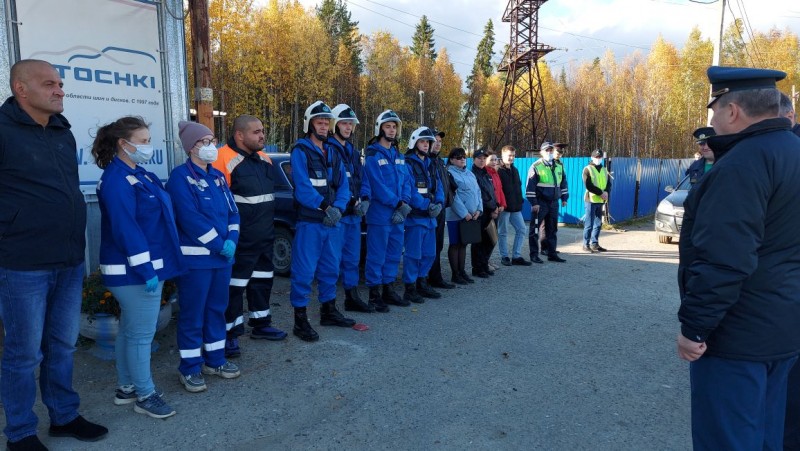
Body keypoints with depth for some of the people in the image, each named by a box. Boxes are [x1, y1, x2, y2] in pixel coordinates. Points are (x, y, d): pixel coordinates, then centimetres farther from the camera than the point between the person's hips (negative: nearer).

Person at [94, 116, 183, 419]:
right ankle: (145, 396, 11)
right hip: (134, 271, -10)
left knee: (130, 330, 18)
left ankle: (126, 388, 30)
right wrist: (146, 269, -24)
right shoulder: (117, 180, -17)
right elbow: (125, 228, -23)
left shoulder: (138, 175, 14)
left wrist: (153, 266, 19)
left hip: (147, 265, 10)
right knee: (142, 333, -1)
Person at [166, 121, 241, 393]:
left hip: (222, 256, 8)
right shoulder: (180, 176, -10)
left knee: (217, 308, 16)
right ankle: (189, 369, 15)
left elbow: (232, 210, 11)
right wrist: (219, 244, -17)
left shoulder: (217, 176, 14)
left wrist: (231, 240, -6)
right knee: (193, 314, 1)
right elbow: (190, 217, -20)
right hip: (195, 258, -7)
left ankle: (215, 360, 29)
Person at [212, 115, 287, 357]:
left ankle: (260, 324, 33)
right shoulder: (224, 159, -16)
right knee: (234, 285, 0)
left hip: (265, 237, 9)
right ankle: (230, 333, 11)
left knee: (262, 280, 18)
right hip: (240, 240, -8)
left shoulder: (264, 159, 12)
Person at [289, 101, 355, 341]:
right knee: (304, 271, -4)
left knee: (330, 269, 16)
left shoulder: (333, 153, 15)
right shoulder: (300, 151, -6)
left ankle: (329, 311, 31)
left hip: (333, 222, 7)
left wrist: (337, 208, -10)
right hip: (309, 222, -7)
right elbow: (302, 187, -17)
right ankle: (300, 320, 5)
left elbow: (343, 185, 7)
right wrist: (325, 207, -21)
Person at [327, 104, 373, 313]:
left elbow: (361, 179, 19)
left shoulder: (353, 151, 19)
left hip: (354, 214, 8)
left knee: (352, 258, 14)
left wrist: (364, 200, 3)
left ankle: (352, 297, 24)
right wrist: (350, 202, -15)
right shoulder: (328, 149, -8)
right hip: (336, 213, -8)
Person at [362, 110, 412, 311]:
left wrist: (403, 207, -6)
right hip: (379, 214, -7)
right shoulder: (372, 155, -8)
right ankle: (374, 293, 8)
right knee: (377, 256, -2)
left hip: (397, 216, 8)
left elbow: (405, 182, 10)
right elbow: (378, 185, -16)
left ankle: (388, 290, 26)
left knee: (394, 254, 14)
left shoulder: (399, 156, 15)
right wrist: (399, 204, -15)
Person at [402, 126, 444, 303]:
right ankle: (409, 289, 3)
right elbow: (409, 191, -17)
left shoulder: (430, 165, 18)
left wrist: (438, 204, -7)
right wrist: (427, 206, -19)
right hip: (415, 216, -8)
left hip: (430, 217, 8)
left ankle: (422, 283, 27)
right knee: (413, 254, -5)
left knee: (429, 253, 14)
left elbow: (438, 187, 12)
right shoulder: (408, 164, -8)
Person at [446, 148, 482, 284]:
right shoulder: (450, 173, -8)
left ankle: (462, 271, 21)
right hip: (457, 216, -7)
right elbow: (453, 196, -15)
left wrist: (479, 209, -1)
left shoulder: (470, 174, 15)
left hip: (471, 215, 7)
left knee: (463, 243, 13)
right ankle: (455, 274, 7)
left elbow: (477, 191, 13)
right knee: (455, 244, 1)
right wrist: (464, 213, -18)